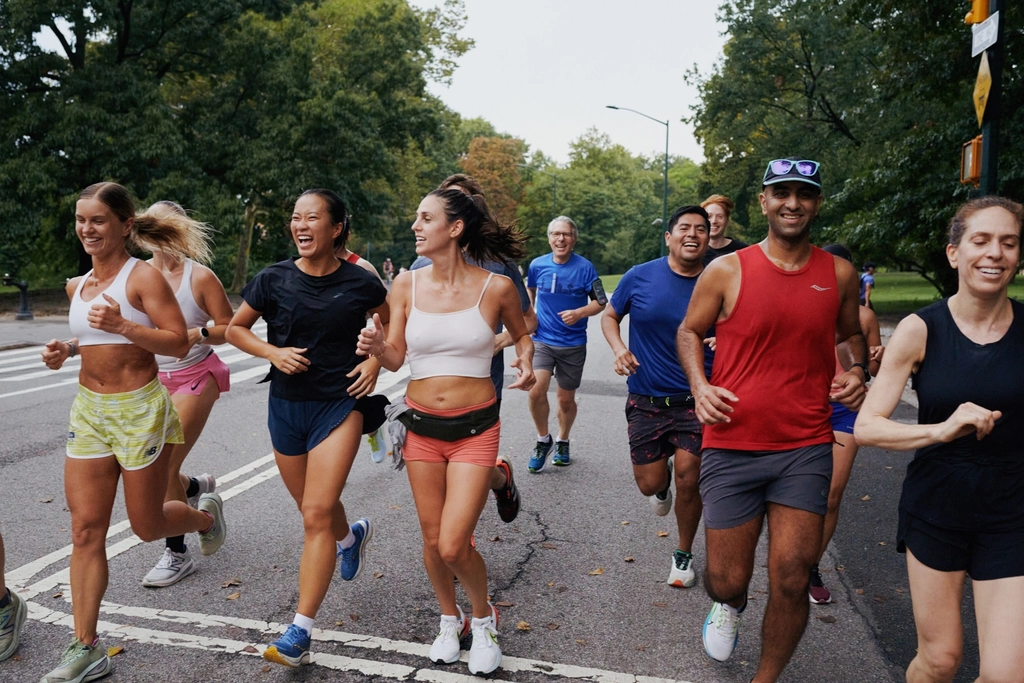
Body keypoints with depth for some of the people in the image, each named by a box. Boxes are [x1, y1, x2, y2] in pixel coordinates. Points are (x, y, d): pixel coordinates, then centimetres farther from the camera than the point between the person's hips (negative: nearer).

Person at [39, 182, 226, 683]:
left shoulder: (143, 276, -11)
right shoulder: (78, 285, 10)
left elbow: (178, 343, -16)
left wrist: (121, 325, -28)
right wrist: (65, 350, 6)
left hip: (139, 408, -6)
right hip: (88, 409, 6)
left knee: (147, 525, 7)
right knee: (86, 529, 4)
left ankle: (206, 514, 41)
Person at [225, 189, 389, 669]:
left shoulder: (360, 283, -7)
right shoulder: (273, 280, -5)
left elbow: (390, 323, 11)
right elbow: (235, 328, 8)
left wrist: (375, 360, -5)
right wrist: (273, 352, -10)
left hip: (339, 405, -3)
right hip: (286, 407, 3)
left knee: (317, 514, -10)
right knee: (314, 507, 19)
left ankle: (300, 630, 0)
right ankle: (352, 536, 54)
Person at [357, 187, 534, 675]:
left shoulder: (495, 288, -9)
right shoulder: (406, 285, -2)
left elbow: (521, 333, 10)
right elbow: (395, 358, 0)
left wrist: (526, 362, -11)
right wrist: (377, 347, -21)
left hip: (475, 428, -3)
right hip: (421, 426, 3)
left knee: (454, 546, -8)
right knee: (432, 540, 12)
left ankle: (484, 618, 25)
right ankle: (450, 620, 40)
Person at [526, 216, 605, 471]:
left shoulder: (585, 267, -8)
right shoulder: (537, 265, -1)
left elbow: (601, 302, -4)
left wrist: (579, 313, -20)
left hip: (573, 343, -1)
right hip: (542, 340, 1)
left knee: (566, 399, 10)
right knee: (536, 391, -18)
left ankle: (562, 442, 37)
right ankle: (543, 440, 6)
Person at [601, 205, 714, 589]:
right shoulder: (640, 277, -5)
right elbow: (609, 316, 9)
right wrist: (619, 349, -10)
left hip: (695, 402, 0)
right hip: (646, 402, 1)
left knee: (688, 481, -3)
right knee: (649, 483, 2)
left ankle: (684, 555, 24)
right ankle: (663, 482, 44)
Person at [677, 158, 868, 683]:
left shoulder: (839, 275, 5)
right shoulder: (726, 271, -3)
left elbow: (850, 334, 22)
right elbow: (689, 332, 9)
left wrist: (856, 371, 1)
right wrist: (699, 385, -9)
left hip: (805, 449, 2)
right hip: (731, 447, -1)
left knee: (791, 583, 0)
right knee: (726, 579, 5)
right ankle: (728, 605, 45)